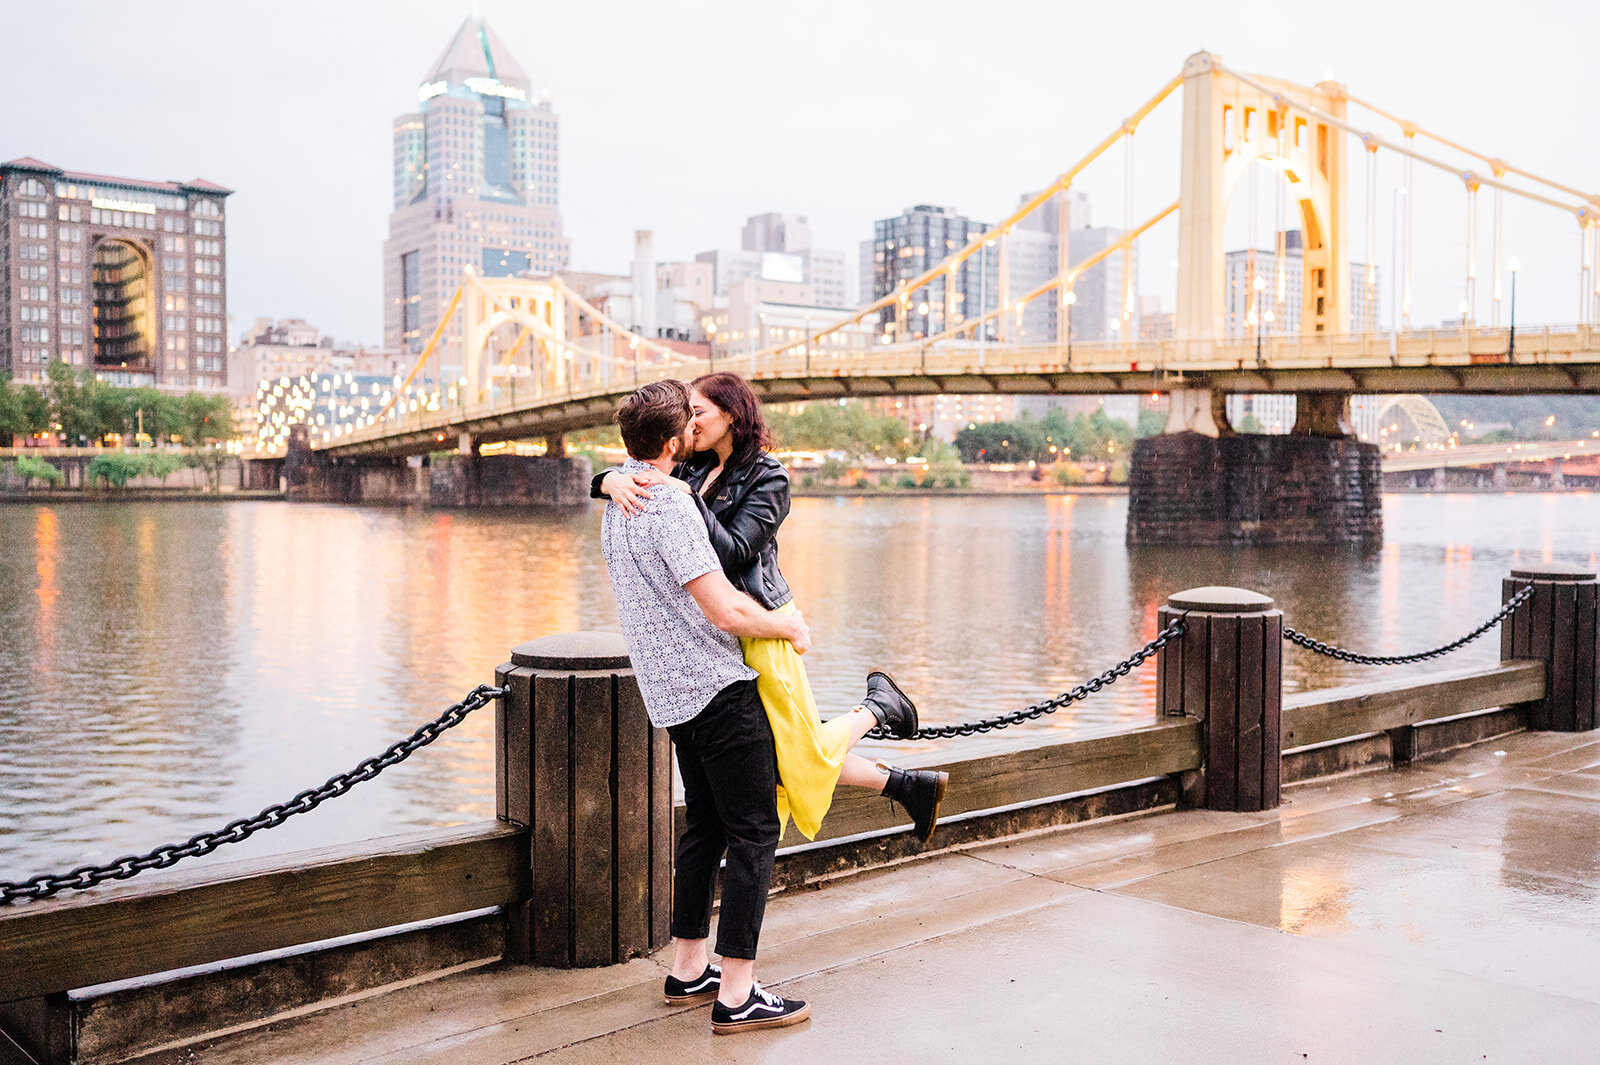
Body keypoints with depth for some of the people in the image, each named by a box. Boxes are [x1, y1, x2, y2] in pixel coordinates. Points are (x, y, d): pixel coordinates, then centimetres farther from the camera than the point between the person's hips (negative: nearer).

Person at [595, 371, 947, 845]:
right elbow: (604, 479, 8)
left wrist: (687, 496, -26)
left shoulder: (768, 477, -11)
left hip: (759, 628, -7)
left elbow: (730, 553, -21)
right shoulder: (694, 469, 9)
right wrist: (615, 481, -15)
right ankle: (905, 784, 24)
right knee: (775, 758, 11)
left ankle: (877, 702, 26)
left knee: (805, 754, 0)